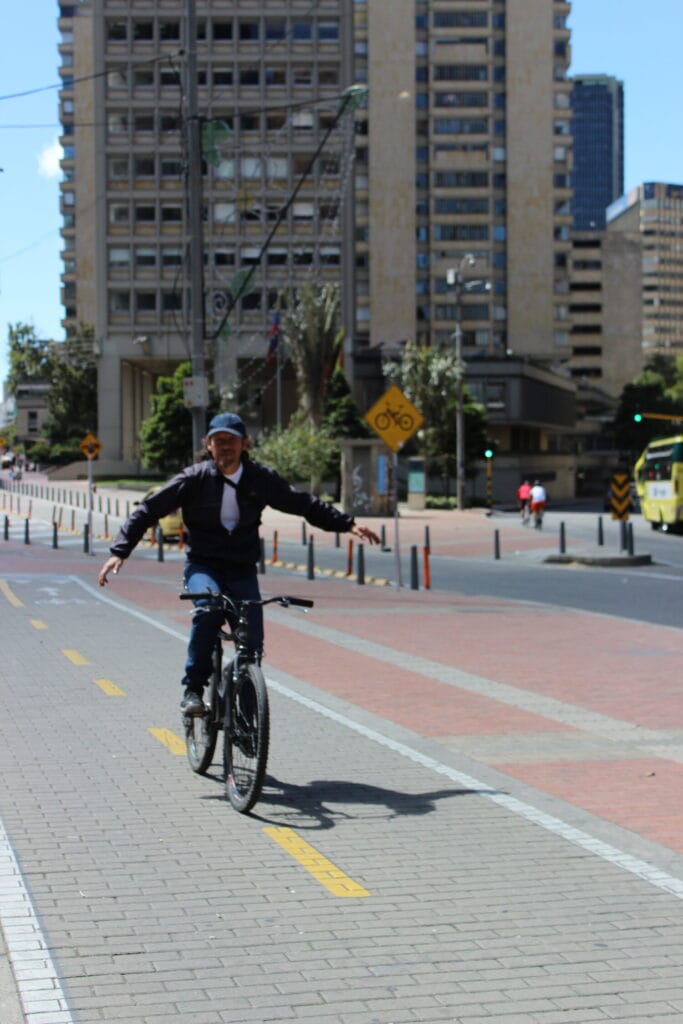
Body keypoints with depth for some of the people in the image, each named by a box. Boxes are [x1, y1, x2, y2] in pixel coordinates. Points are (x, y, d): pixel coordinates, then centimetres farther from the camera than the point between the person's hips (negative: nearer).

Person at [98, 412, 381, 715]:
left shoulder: (260, 479, 0)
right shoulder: (194, 479, -6)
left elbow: (304, 504, 8)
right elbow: (148, 510, -3)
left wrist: (348, 524, 1)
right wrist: (119, 551, -12)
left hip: (242, 571, 2)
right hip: (203, 567, -2)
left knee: (252, 644, -11)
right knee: (209, 608, -33)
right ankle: (193, 689, -21)